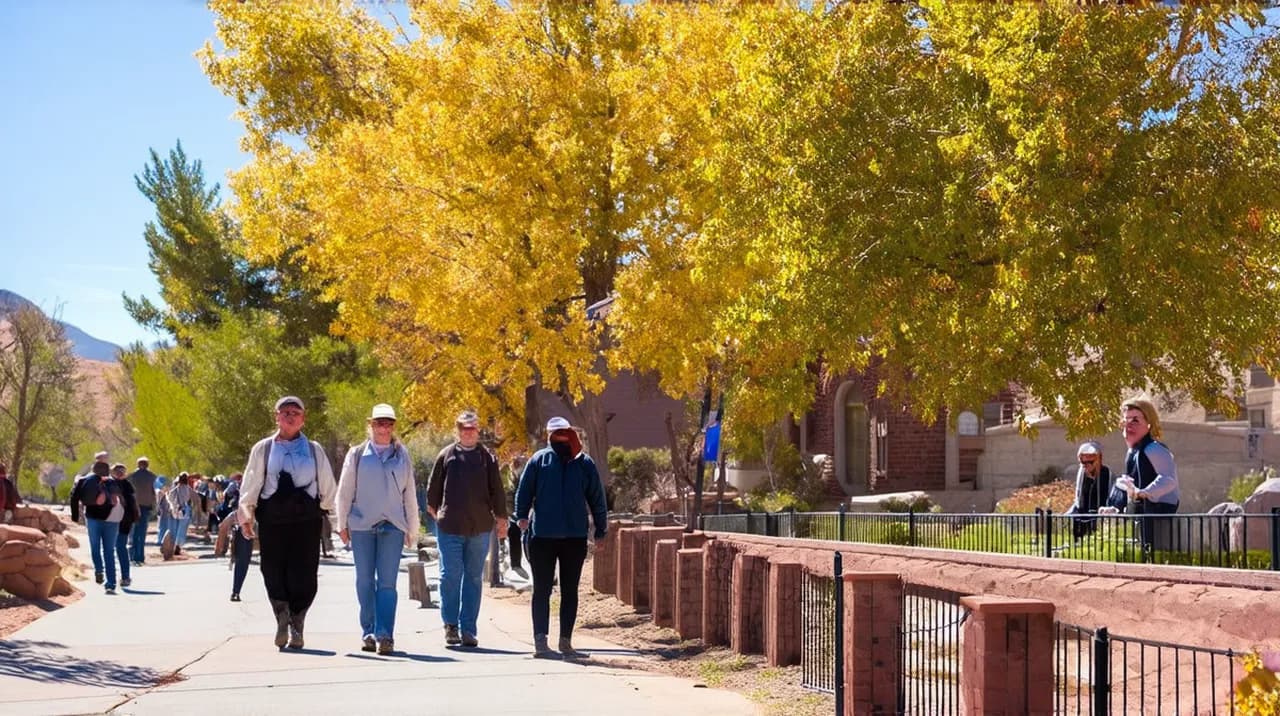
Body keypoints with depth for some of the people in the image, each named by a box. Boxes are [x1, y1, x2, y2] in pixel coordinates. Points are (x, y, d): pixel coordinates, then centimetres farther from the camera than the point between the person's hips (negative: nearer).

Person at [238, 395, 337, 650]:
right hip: (272, 519, 0)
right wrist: (246, 516, 5)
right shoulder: (263, 449, 8)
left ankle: (296, 626, 10)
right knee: (274, 572, -4)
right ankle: (283, 621, 12)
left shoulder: (314, 450, 12)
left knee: (304, 576, -3)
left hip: (306, 519, 1)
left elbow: (328, 486, 16)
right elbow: (250, 485, 8)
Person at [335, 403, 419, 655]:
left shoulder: (402, 455, 11)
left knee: (387, 582, -7)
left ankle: (385, 635, -10)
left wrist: (412, 529, 13)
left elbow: (410, 494, 14)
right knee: (365, 581, 4)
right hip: (362, 524, 0)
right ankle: (368, 633, 13)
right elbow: (344, 491, 10)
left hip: (392, 525, 0)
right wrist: (342, 524, 6)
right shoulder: (357, 454, 8)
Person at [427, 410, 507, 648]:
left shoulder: (487, 458, 7)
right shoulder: (446, 456, 5)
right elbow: (433, 487, 13)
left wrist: (501, 519, 9)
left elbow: (496, 490, 10)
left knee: (474, 579, 5)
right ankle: (450, 624, 10)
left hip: (480, 528, 1)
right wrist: (434, 511, 15)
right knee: (450, 575, -5)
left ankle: (468, 629, 11)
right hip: (450, 527, -1)